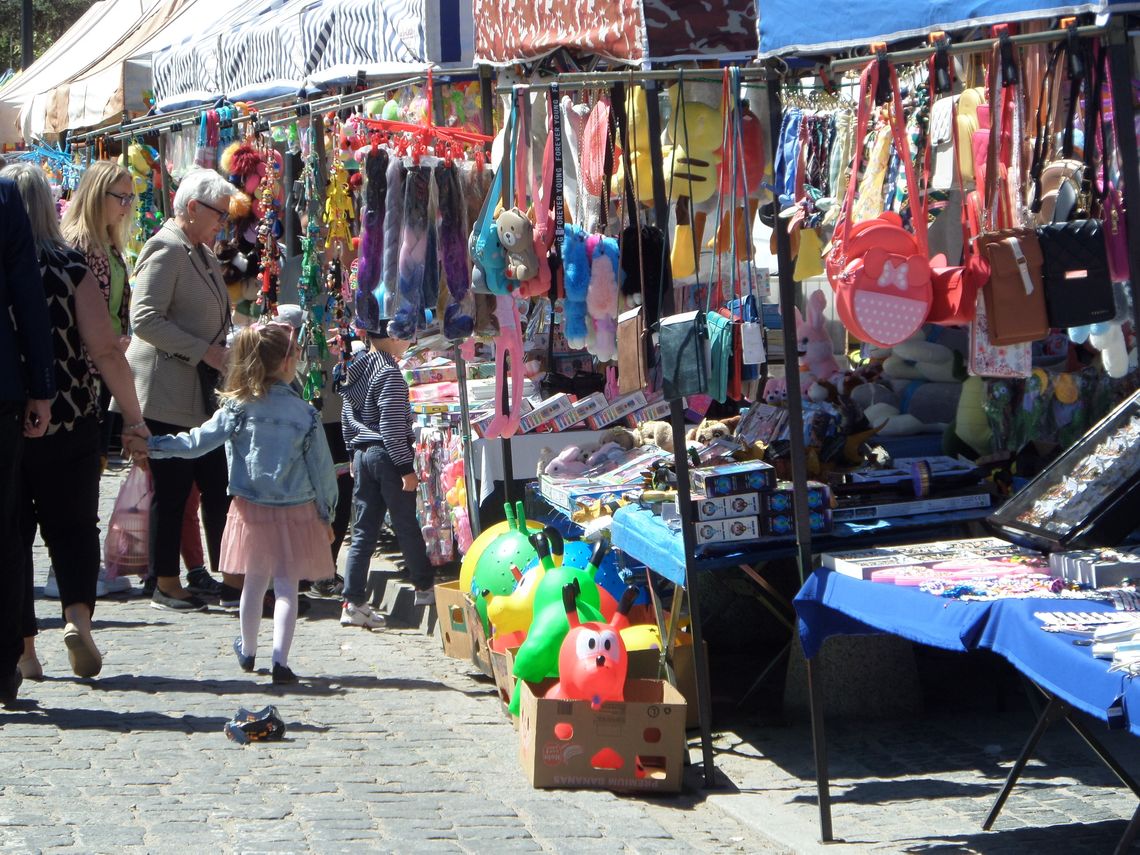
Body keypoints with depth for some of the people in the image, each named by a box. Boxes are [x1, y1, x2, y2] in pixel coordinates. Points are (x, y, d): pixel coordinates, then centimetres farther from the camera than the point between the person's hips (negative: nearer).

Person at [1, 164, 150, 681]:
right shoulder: (69, 268, -6)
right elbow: (105, 350, -10)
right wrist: (133, 415, -3)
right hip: (69, 422, -1)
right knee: (73, 526, 13)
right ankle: (78, 614, -10)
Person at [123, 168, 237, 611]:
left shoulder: (202, 254, 18)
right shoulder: (166, 251, -12)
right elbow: (144, 319, -21)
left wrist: (225, 352, 13)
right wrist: (203, 351, -20)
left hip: (202, 392, 9)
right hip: (167, 395, -9)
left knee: (217, 485, 7)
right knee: (172, 489, -2)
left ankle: (231, 578, 11)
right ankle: (165, 584, 7)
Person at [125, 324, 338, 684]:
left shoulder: (237, 408, -7)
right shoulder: (304, 413, -9)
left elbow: (198, 442, -7)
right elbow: (321, 468, -4)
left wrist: (151, 446, 2)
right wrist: (326, 515, 7)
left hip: (251, 509, 2)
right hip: (297, 510, -2)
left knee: (254, 582, 17)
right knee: (287, 585, -1)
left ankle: (247, 651, 35)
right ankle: (280, 659, -10)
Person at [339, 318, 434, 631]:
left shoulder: (355, 370, 9)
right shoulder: (389, 373, -16)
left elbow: (347, 417, 16)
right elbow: (391, 425, -20)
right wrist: (406, 468, -16)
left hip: (362, 454, 7)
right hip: (387, 456, -7)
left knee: (363, 531, 6)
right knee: (407, 527, 9)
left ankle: (353, 603, 0)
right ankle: (424, 587, 25)